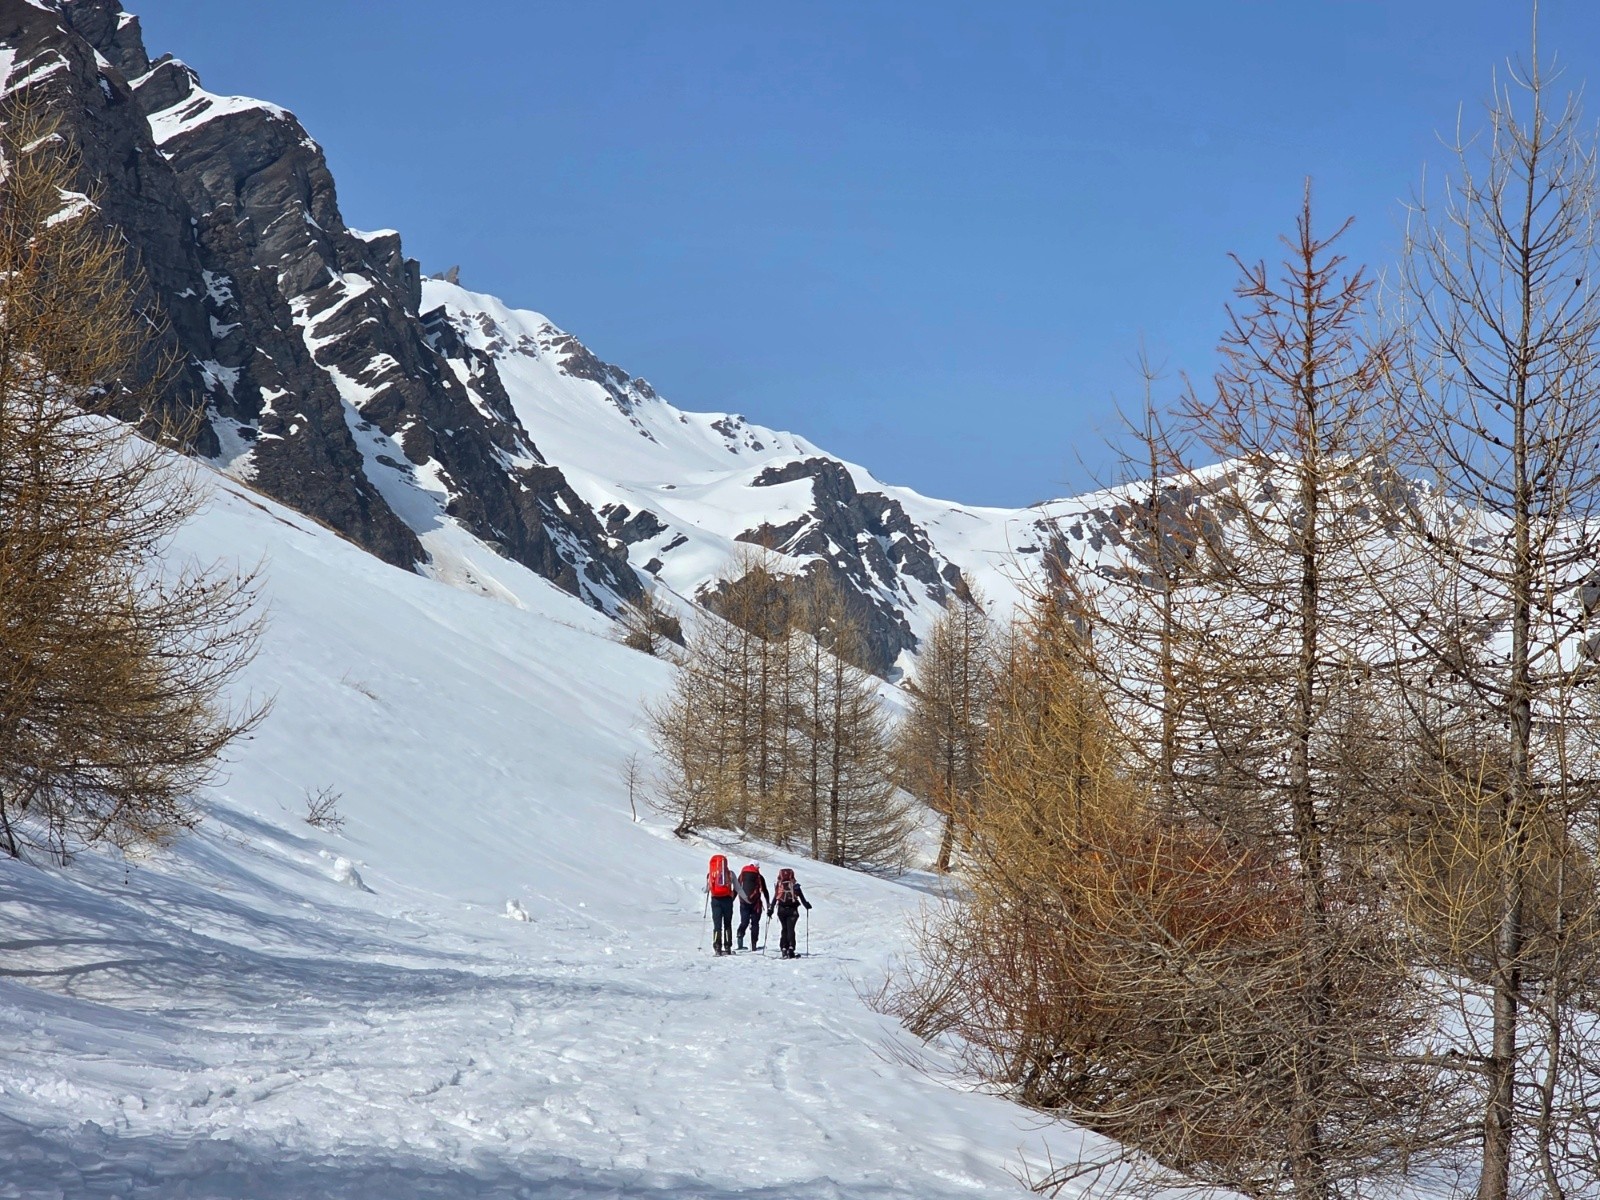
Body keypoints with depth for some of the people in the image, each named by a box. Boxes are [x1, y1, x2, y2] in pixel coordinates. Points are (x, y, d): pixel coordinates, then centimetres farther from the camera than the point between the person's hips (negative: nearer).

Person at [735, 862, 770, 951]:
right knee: (755, 923, 4)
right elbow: (764, 890, 8)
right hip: (755, 903, -2)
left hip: (744, 902, 2)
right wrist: (768, 903, 20)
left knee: (744, 922, 9)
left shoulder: (742, 874, 11)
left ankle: (740, 935, -19)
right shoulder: (759, 877, 3)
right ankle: (753, 944, -1)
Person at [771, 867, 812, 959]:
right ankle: (790, 949, -12)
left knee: (783, 929, 12)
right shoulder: (794, 885, -3)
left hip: (781, 910, 2)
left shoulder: (779, 885, 1)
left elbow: (775, 898, 2)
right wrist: (807, 905, 14)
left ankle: (784, 949, 7)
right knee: (790, 929, -1)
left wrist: (771, 909, 9)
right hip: (792, 910, -2)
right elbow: (801, 897, 0)